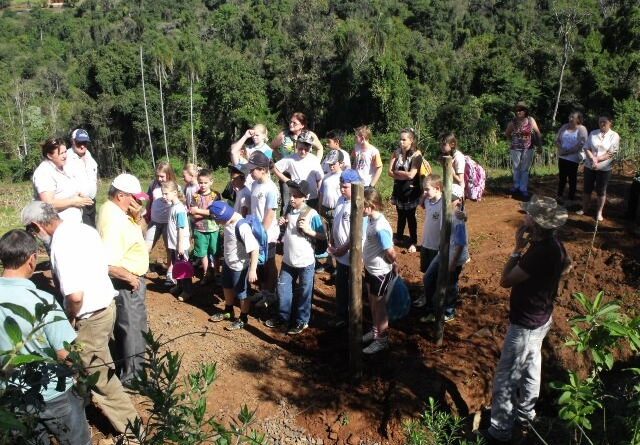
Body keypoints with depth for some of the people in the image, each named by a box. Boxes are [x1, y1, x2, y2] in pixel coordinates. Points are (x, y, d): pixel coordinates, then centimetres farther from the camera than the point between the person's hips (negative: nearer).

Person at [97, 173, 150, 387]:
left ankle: (137, 359, 46)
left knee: (137, 323, 26)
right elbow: (107, 264, -35)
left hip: (133, 278, 10)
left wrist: (136, 216, -7)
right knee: (130, 327, 7)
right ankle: (130, 373, 24)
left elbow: (136, 232, 13)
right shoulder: (113, 220, -30)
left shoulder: (115, 210, 0)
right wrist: (130, 278, -20)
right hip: (126, 282, -10)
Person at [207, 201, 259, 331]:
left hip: (240, 266, -9)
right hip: (228, 262, 9)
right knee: (227, 287, 28)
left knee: (241, 293, 11)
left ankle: (243, 319, 33)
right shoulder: (228, 219, -11)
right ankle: (228, 311, 52)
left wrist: (252, 270, -29)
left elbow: (255, 249, -32)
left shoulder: (242, 227, -35)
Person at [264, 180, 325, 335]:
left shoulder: (312, 214, -17)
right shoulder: (289, 211, 2)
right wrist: (282, 223, -3)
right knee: (283, 289, 16)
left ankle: (302, 321, 27)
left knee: (304, 293, 10)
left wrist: (308, 230, -25)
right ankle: (284, 317, 34)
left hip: (305, 262, -6)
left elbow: (323, 236, -12)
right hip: (288, 260, 6)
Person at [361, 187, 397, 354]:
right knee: (372, 302, 24)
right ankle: (376, 330, 45)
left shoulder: (380, 227, -30)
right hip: (370, 269, 8)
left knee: (379, 305, 9)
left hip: (380, 272, -8)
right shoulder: (370, 219, -3)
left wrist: (392, 265, -8)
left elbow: (391, 254, -26)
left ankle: (382, 339, 27)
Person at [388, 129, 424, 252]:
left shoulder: (416, 154, -15)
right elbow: (390, 172, -6)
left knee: (410, 216, 4)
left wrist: (396, 172, -8)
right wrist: (403, 176, -18)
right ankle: (398, 237, 32)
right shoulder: (396, 153, 0)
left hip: (411, 190, -4)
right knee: (401, 215, 16)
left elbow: (411, 175, -22)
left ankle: (413, 242, 16)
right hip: (399, 189, 4)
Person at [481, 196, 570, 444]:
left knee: (506, 377, 2)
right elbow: (567, 265, 20)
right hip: (540, 317, 10)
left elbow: (506, 280, -26)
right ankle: (525, 414, 44)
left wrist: (518, 248, -21)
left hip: (526, 323, -10)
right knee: (530, 366, 25)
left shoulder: (541, 251, -32)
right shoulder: (553, 243, -3)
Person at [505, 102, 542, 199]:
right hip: (516, 149, 1)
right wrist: (514, 140, 9)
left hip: (528, 149, -1)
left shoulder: (531, 120, -6)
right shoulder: (513, 121, -5)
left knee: (525, 169, 5)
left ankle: (523, 189, 12)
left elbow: (537, 133, 0)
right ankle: (516, 186, 27)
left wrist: (540, 145, 0)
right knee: (516, 168, 12)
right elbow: (507, 133, 10)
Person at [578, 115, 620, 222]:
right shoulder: (593, 133, 2)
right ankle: (584, 209, 27)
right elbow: (586, 148, -2)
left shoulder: (614, 136, -4)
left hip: (604, 168, -2)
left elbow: (611, 153, -10)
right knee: (587, 189, 12)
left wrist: (598, 159, -18)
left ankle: (599, 212, 19)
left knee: (601, 191, 7)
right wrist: (593, 159, -18)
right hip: (589, 166, 2)